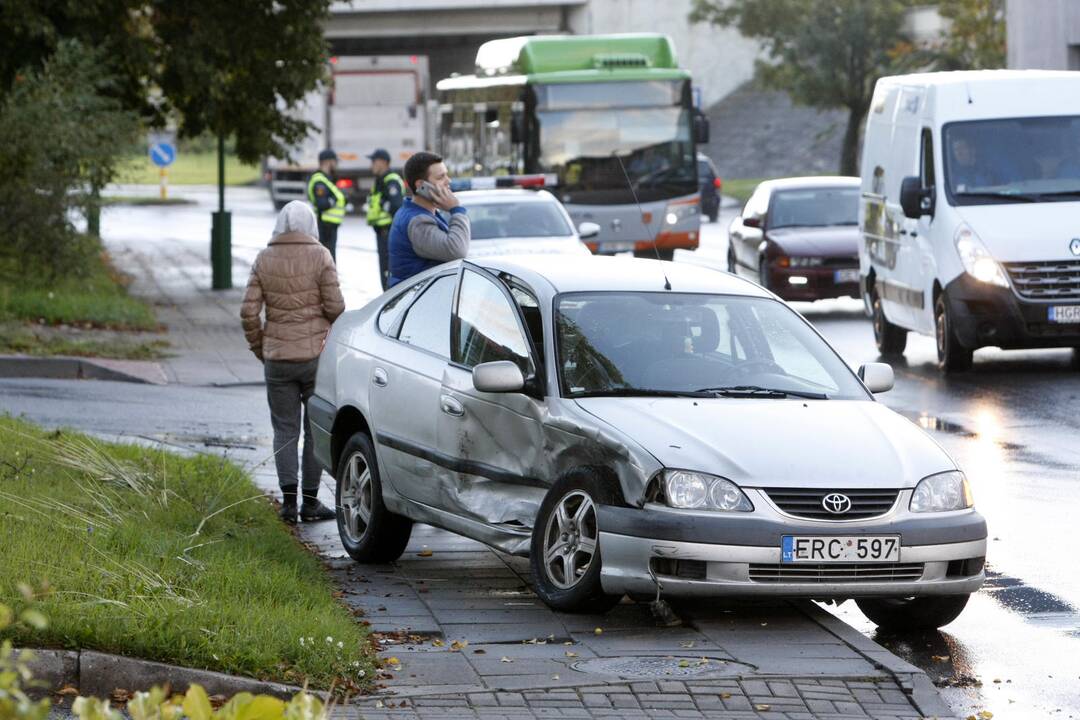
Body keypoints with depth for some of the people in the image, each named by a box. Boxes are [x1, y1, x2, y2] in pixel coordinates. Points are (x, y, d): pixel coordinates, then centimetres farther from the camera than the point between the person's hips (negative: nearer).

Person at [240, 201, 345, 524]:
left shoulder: (264, 259, 1)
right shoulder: (319, 256, -7)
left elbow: (249, 311, -1)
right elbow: (335, 306, -9)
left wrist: (258, 347, 13)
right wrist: (334, 338, 12)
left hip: (277, 356, 2)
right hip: (317, 353, -2)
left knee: (285, 428, 8)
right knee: (317, 428, 7)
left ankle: (288, 498, -1)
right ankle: (310, 501, 6)